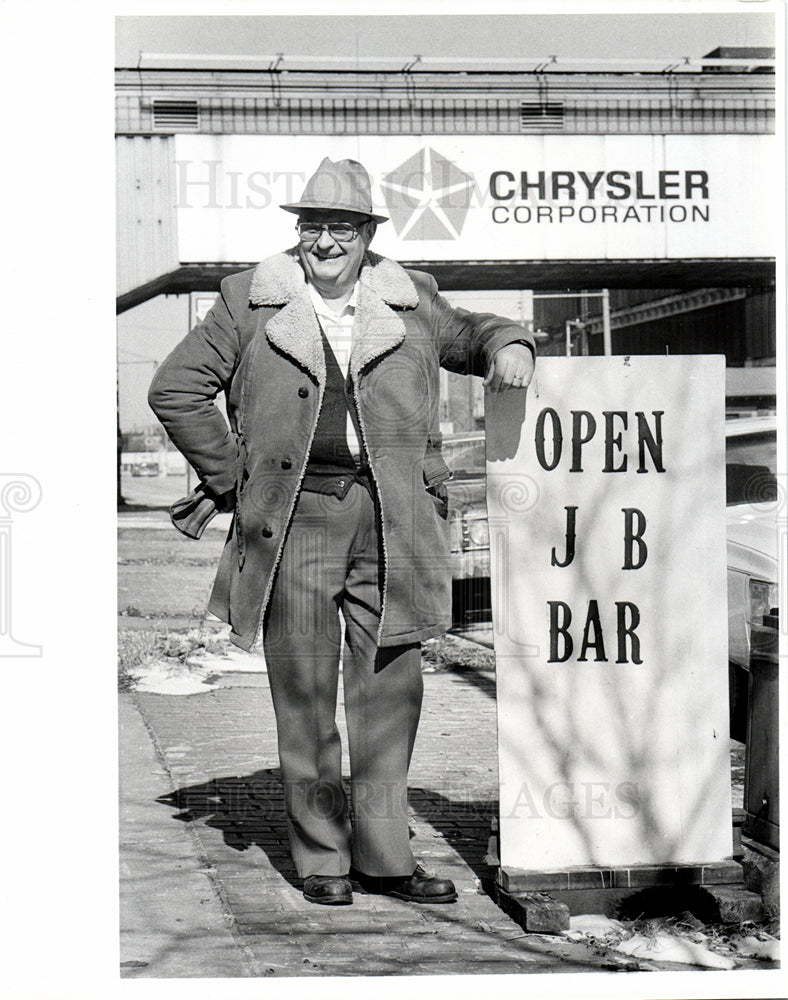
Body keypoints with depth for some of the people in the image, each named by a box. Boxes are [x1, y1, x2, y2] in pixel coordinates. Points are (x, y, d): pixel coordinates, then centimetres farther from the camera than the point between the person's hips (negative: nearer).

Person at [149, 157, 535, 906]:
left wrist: (508, 346, 3)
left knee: (392, 688, 2)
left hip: (390, 518, 2)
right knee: (304, 693, 0)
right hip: (294, 516, -2)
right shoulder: (251, 301, 6)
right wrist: (233, 481, 3)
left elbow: (473, 335, 27)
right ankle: (321, 858, 11)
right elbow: (175, 390, 7)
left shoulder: (409, 301, 12)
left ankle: (384, 855, 11)